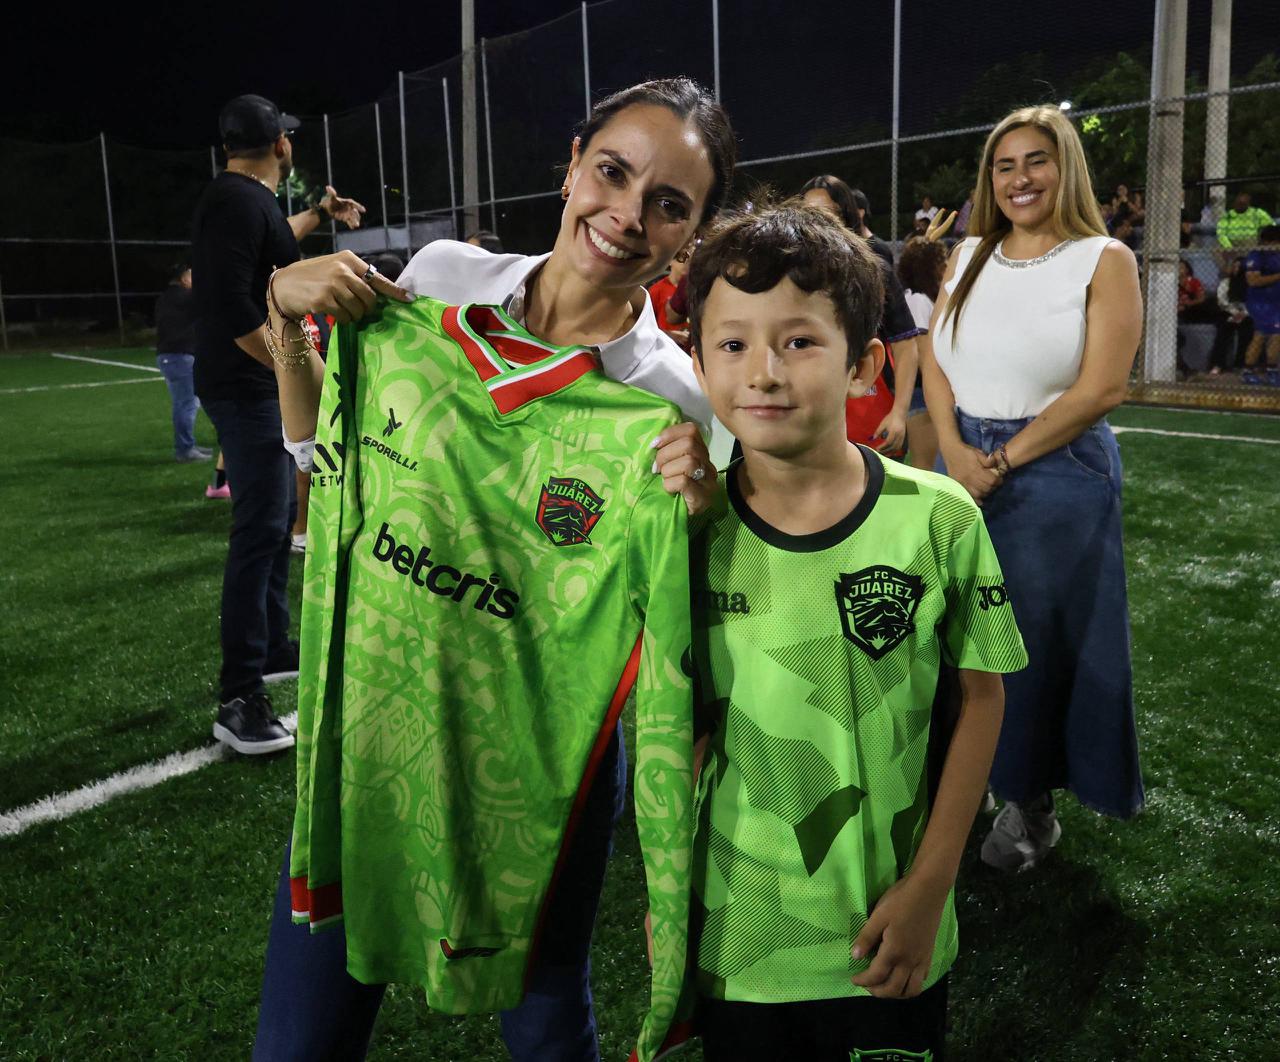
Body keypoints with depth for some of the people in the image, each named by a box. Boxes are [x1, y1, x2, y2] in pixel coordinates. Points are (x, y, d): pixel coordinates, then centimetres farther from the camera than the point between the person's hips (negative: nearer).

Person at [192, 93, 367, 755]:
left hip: (263, 386, 11)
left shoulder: (249, 200, 15)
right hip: (247, 389, -11)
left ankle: (272, 649, 31)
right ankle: (238, 701, -10)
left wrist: (319, 215, 50)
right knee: (260, 529, -12)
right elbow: (231, 306, -25)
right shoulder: (238, 201, -16)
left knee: (276, 517, 18)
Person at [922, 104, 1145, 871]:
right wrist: (956, 452, -11)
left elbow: (1101, 389, -12)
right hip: (965, 466, 4)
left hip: (1055, 470, -4)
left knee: (1039, 637, 5)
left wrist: (1004, 459, -14)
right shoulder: (970, 255, 9)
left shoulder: (1104, 261, -4)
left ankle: (1032, 801, 23)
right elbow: (934, 360, 5)